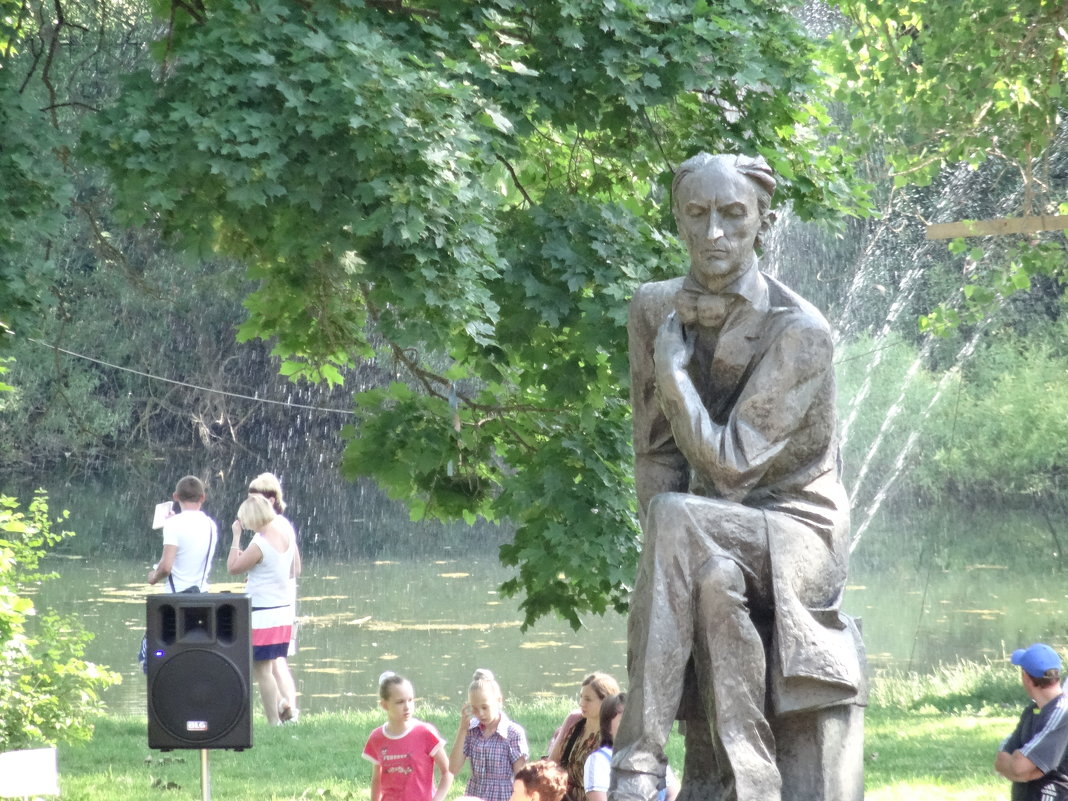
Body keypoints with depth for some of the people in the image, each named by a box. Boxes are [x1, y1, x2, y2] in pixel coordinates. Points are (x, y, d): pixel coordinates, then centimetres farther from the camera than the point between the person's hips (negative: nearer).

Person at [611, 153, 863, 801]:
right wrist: (670, 561, -13)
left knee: (677, 520, -33)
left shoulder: (799, 331, -17)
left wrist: (672, 369, -16)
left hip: (797, 531, -4)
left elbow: (730, 462, -21)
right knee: (715, 582, -32)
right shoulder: (655, 308, 1)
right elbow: (655, 452, 2)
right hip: (714, 538, 4)